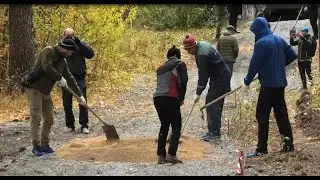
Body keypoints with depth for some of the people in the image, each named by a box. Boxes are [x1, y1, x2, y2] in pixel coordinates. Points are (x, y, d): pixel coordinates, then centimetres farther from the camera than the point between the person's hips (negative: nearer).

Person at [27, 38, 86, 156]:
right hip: (35, 89, -8)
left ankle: (44, 145, 17)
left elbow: (70, 79, 16)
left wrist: (80, 95, 16)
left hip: (46, 92, 8)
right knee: (36, 118, -9)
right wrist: (60, 78, -16)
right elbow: (47, 67, -27)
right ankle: (36, 146, -4)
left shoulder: (62, 61, 13)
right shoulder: (48, 51, -11)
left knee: (49, 120, 7)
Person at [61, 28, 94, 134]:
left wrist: (79, 43, -18)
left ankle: (84, 125, 0)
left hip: (79, 77, -1)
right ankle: (70, 125, 17)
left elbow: (90, 54, -10)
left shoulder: (80, 45, 4)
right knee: (67, 103, 5)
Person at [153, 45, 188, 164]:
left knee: (164, 126, 18)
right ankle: (171, 155, -6)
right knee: (176, 127, 5)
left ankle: (161, 156, 14)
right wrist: (181, 98, 6)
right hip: (171, 99, -6)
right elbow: (183, 82, -5)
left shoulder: (161, 67, 24)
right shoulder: (180, 64, 7)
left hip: (157, 98, 6)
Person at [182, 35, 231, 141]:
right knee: (215, 104, 12)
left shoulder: (202, 55, -25)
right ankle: (213, 131, 17)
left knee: (212, 104, -11)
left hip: (220, 78, -11)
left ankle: (215, 132, -9)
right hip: (222, 76, 11)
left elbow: (203, 75, -22)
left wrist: (198, 93, -14)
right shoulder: (202, 44, 6)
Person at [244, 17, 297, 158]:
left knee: (262, 115, -4)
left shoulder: (261, 43, -13)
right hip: (280, 83, 8)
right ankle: (288, 144, 18)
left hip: (268, 84, -8)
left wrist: (247, 81, -1)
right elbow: (292, 55, 14)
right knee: (281, 113, 14)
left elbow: (254, 65, -13)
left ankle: (262, 148, -5)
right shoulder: (279, 40, 10)